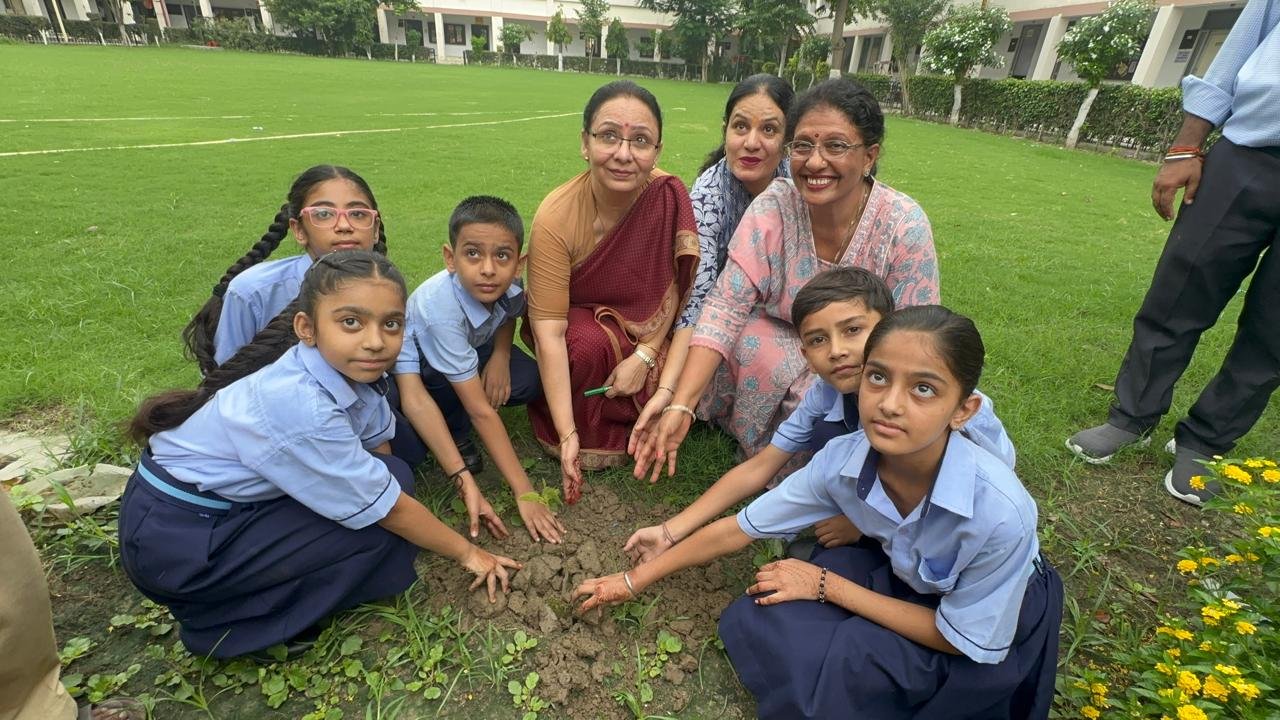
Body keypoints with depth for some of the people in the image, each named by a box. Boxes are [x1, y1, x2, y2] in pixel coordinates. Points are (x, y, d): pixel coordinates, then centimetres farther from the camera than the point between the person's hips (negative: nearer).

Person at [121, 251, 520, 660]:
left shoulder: (353, 369, -11)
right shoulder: (302, 408, -33)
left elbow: (379, 447, 0)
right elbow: (389, 509, -24)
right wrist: (468, 553, -11)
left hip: (229, 504, 8)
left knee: (387, 474, -2)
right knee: (378, 531, -16)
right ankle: (227, 624, 0)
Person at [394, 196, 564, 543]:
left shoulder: (509, 285, -27)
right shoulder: (440, 309, -40)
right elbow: (481, 410, -39)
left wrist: (501, 355, -19)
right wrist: (524, 493, -39)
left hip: (472, 347, 4)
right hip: (414, 361, -4)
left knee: (529, 381, -17)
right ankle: (456, 433, -5)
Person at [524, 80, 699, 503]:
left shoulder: (670, 197, -22)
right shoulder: (555, 218, -29)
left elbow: (678, 286, -12)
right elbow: (549, 331, -30)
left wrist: (645, 356, -21)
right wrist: (567, 435, -34)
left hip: (645, 334, 2)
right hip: (579, 322, -2)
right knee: (589, 344, -34)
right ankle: (587, 435, -6)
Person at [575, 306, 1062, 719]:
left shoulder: (999, 511, -36)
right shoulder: (841, 460, -26)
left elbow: (961, 639, -20)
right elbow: (736, 530, -15)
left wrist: (827, 585, -23)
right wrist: (635, 580, -8)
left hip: (999, 615, -2)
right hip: (899, 572, 3)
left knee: (845, 659, -28)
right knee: (754, 624, -17)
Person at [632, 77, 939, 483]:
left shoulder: (905, 227, -20)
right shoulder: (772, 209, -17)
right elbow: (726, 305, -24)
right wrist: (681, 406, -34)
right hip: (784, 345, 2)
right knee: (746, 341, -29)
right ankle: (756, 446, -2)